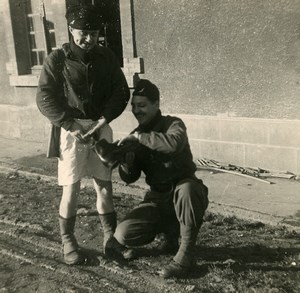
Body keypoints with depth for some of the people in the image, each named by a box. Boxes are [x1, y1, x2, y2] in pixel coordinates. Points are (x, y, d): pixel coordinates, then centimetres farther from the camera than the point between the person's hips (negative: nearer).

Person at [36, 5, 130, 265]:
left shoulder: (106, 57, 4)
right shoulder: (57, 60, -4)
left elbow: (121, 91, 4)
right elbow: (45, 99, -7)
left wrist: (103, 119, -11)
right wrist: (71, 126, -17)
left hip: (101, 128, 3)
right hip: (71, 129, -2)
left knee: (105, 186, 6)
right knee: (71, 188, -2)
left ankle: (111, 237, 20)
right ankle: (68, 241, 15)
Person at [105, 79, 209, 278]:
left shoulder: (173, 125, -11)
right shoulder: (136, 137, 4)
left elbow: (173, 144, -38)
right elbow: (129, 178, 3)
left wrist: (138, 136, -29)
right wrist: (126, 163, -19)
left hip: (187, 195, -4)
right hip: (158, 199, 5)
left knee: (186, 187, -40)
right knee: (124, 234, -15)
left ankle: (186, 254, -22)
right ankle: (171, 231, 10)